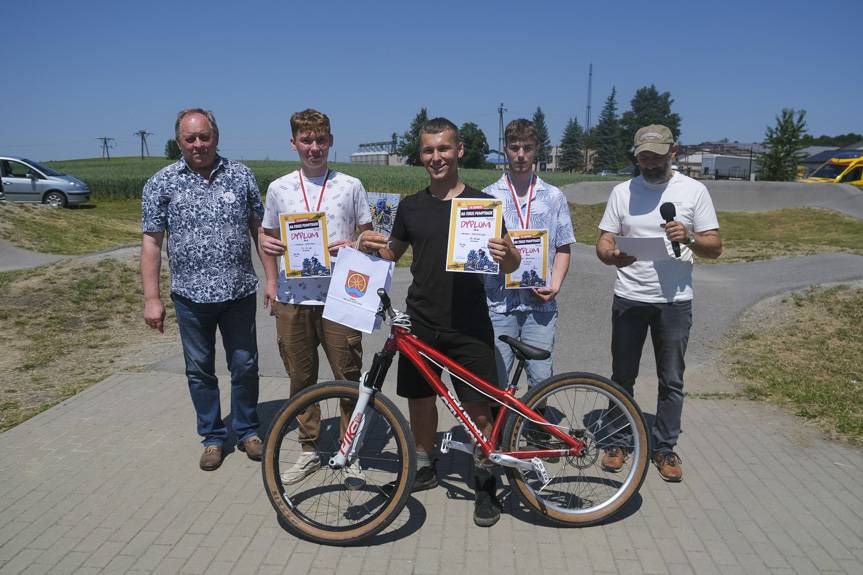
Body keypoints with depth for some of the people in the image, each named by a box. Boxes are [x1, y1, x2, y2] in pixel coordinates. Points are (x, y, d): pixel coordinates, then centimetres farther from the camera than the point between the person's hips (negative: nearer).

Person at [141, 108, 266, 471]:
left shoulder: (241, 175, 3)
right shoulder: (162, 183, 0)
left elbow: (259, 229, 6)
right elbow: (151, 242, -1)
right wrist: (151, 298, -5)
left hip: (239, 292, 0)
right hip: (191, 295, 0)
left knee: (245, 366, 8)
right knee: (199, 370, 11)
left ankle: (246, 431, 28)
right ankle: (213, 437, 28)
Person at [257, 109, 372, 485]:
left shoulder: (350, 186, 3)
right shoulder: (279, 188, 7)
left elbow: (368, 236, 8)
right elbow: (268, 237, 16)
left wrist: (351, 247, -13)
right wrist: (271, 280, 6)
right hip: (292, 299, 2)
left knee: (349, 377, 2)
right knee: (301, 379, 12)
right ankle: (310, 450, 28)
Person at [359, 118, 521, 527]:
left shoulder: (481, 203, -1)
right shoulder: (411, 206, 8)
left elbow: (511, 264, 0)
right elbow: (392, 253, 19)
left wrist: (506, 254, -23)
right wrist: (370, 246, -2)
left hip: (469, 327, -3)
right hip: (420, 324, 3)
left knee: (477, 409, -2)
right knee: (419, 401, 13)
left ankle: (486, 482, 18)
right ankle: (424, 466, 35)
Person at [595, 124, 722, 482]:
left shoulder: (693, 191, -1)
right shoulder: (623, 192, 3)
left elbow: (715, 247, -1)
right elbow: (604, 241, 1)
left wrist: (688, 239, -22)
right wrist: (612, 256, -23)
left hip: (674, 302, -1)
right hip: (629, 300, 1)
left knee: (671, 381, 8)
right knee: (622, 377, 10)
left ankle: (665, 448, 24)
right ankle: (618, 441, 26)